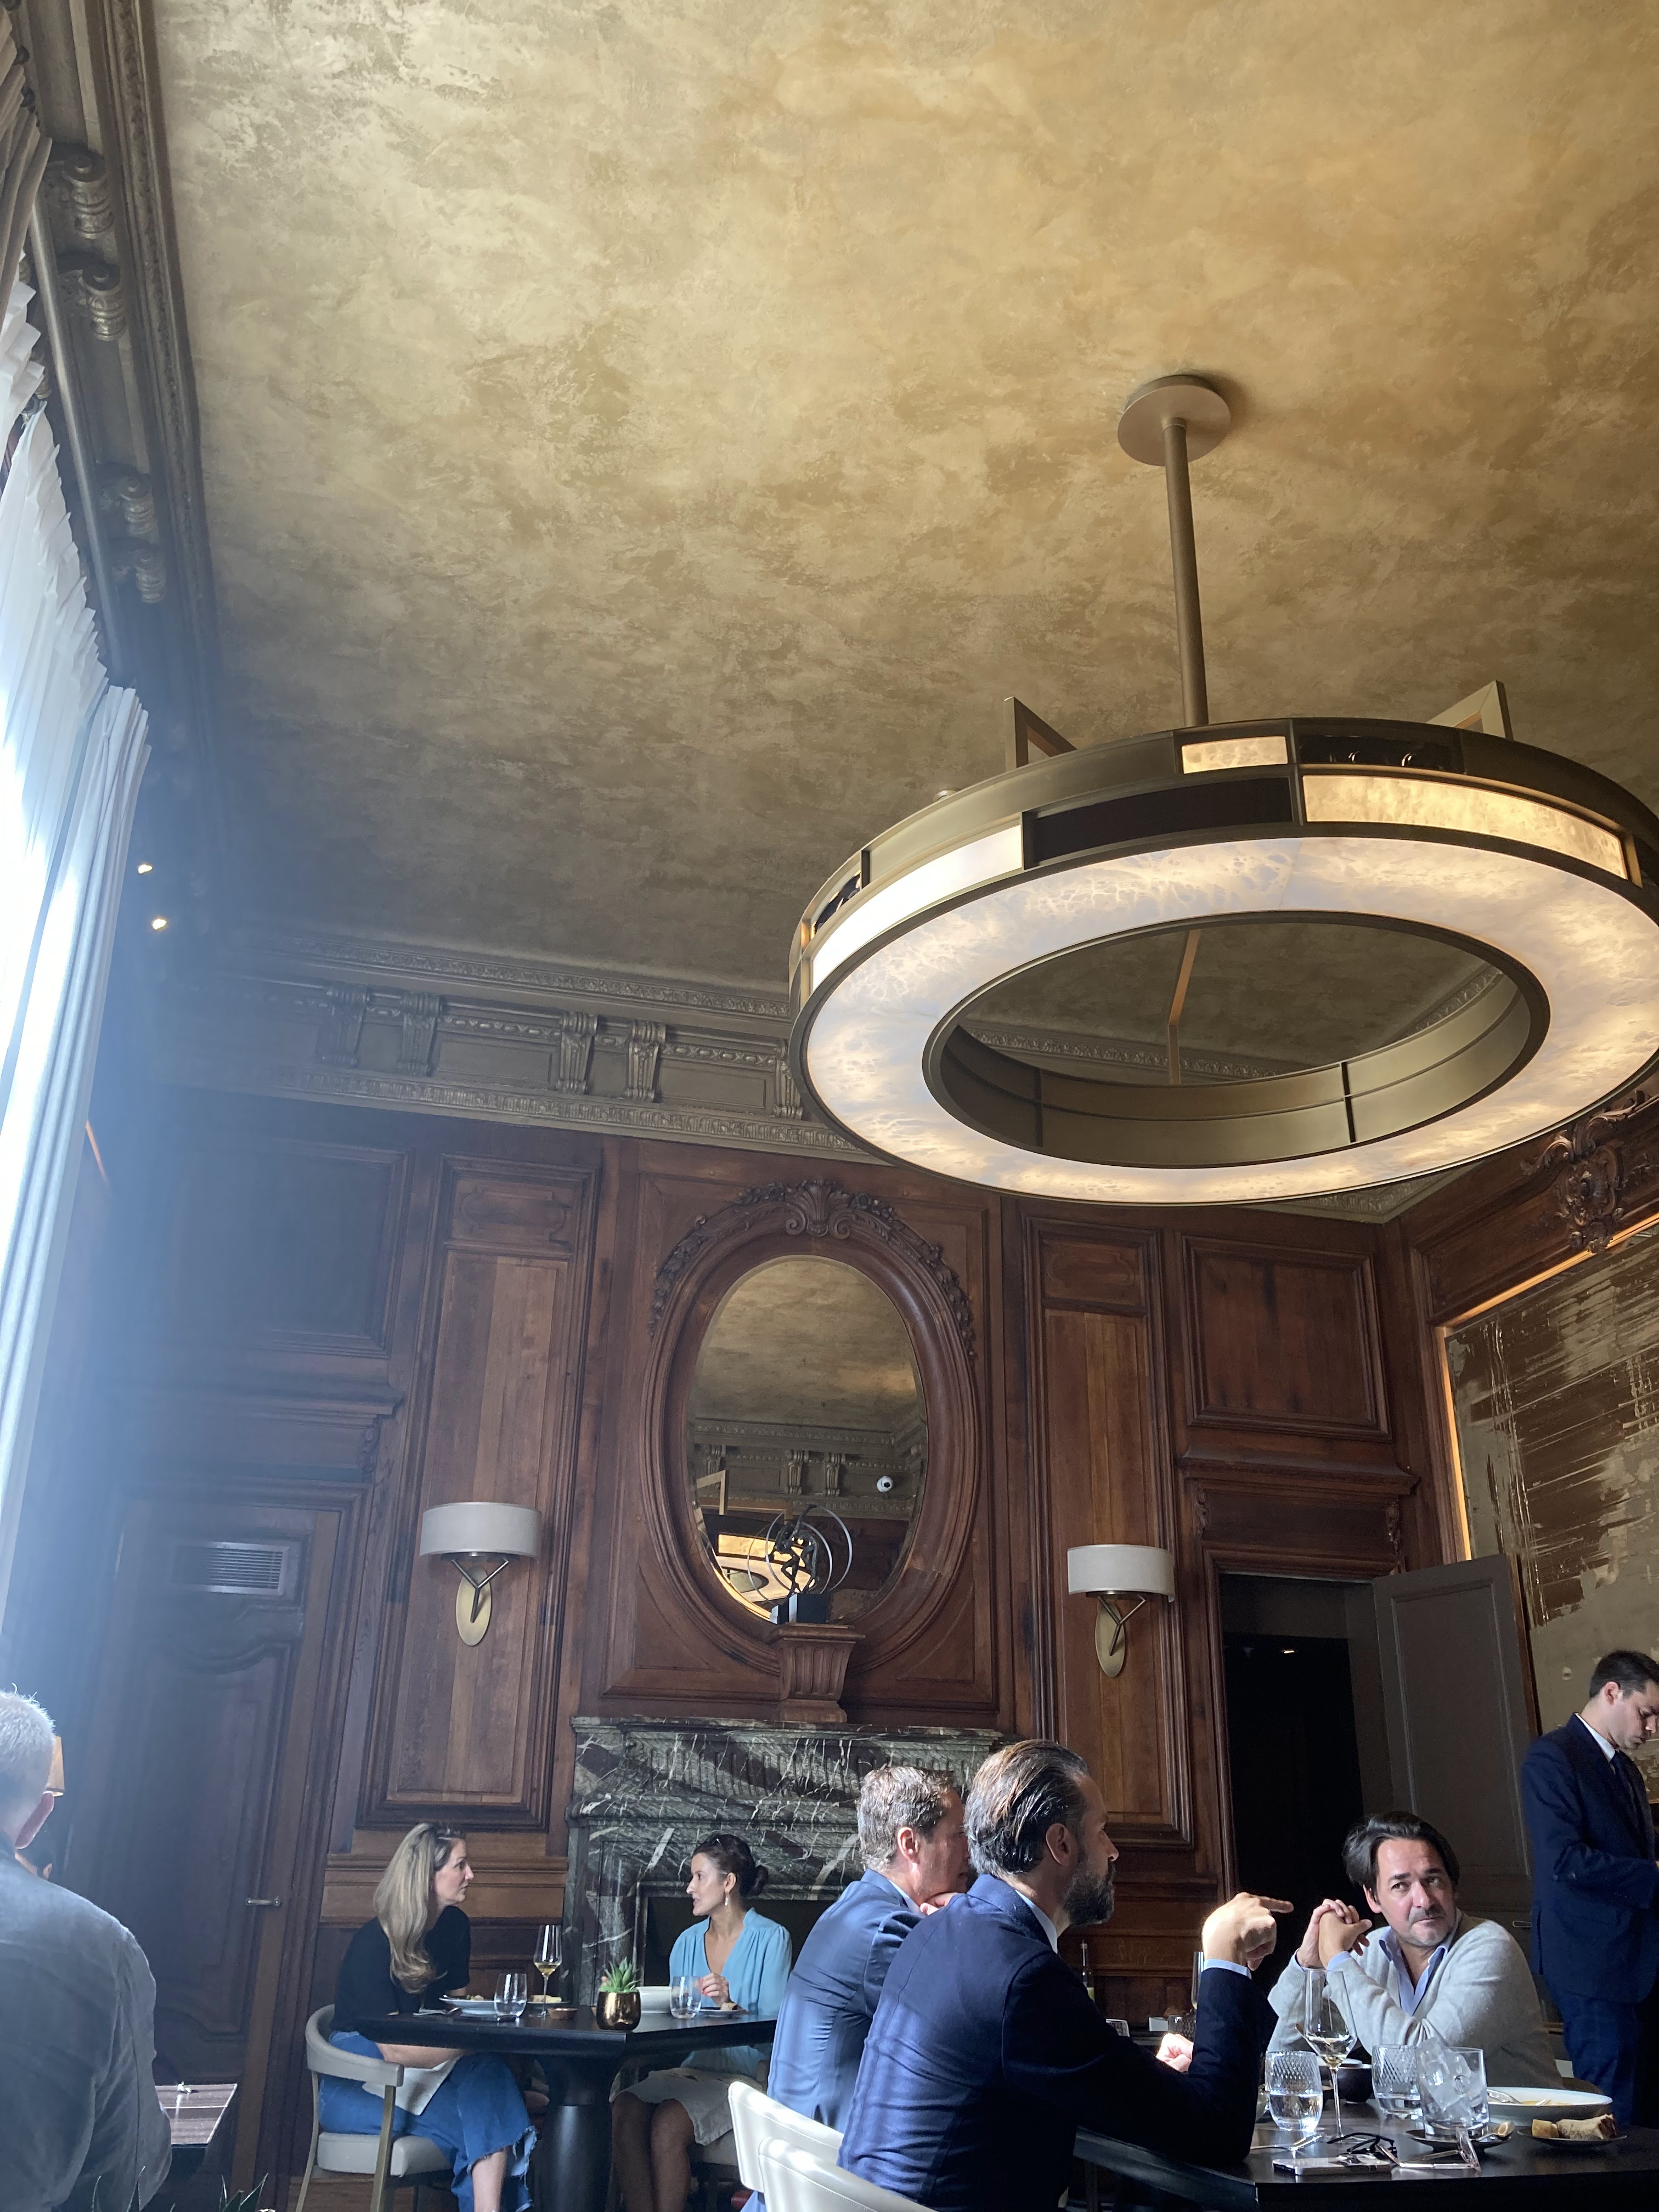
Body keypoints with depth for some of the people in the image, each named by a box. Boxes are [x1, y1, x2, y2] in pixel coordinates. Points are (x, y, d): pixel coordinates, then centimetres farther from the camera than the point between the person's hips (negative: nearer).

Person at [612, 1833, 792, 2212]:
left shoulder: (771, 1939, -5)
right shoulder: (687, 1943, 14)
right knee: (623, 2111, -23)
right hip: (688, 2070, 6)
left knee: (669, 2124, -30)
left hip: (743, 2077, -5)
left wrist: (730, 2007, -25)